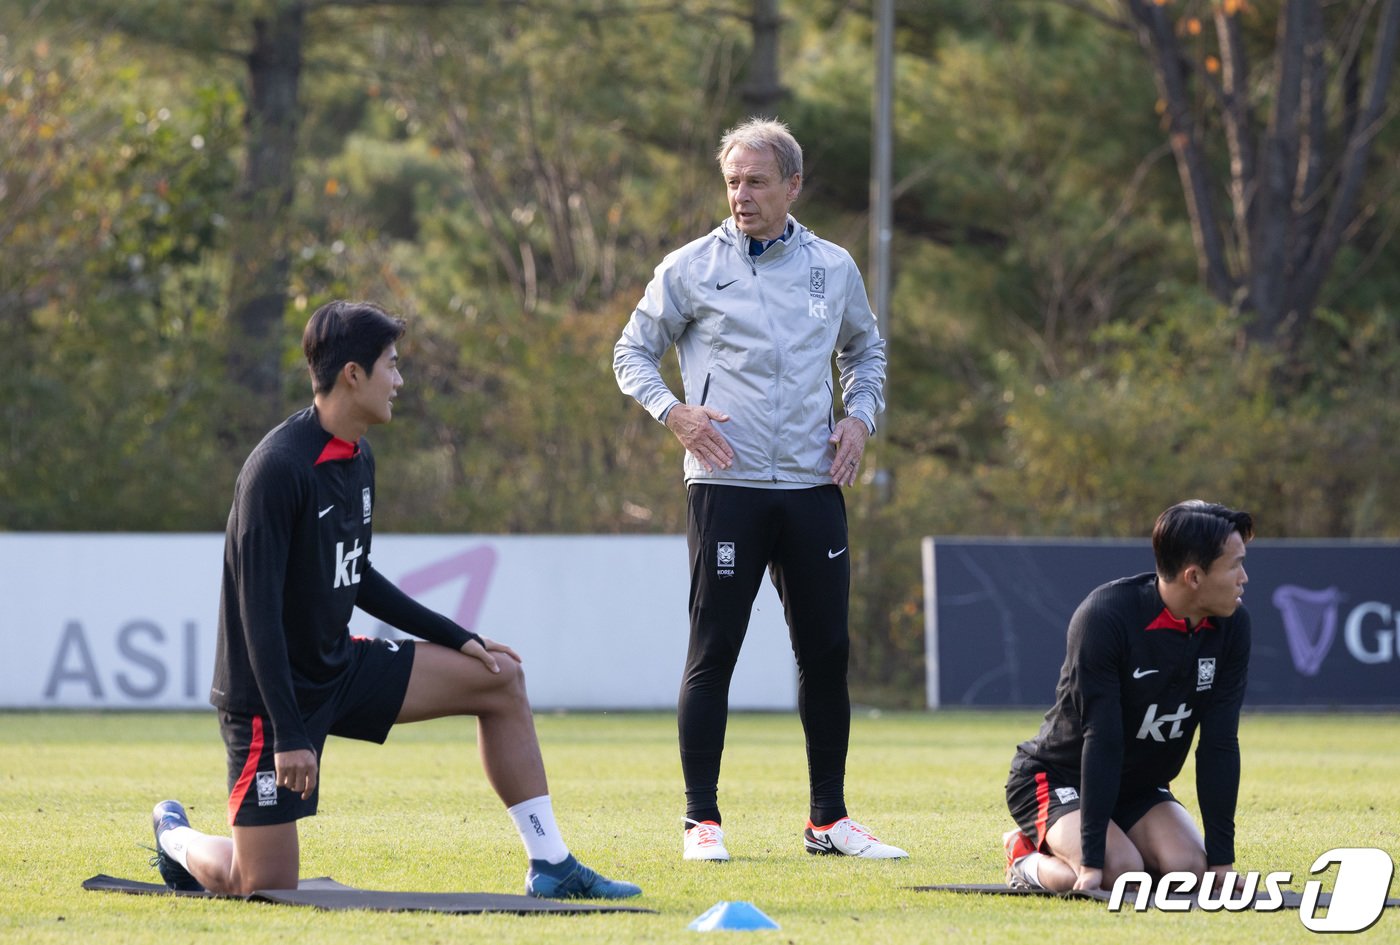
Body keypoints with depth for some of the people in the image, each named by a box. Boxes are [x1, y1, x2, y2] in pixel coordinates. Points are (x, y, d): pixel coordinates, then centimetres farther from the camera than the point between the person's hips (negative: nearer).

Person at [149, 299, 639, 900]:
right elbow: (257, 607, -25)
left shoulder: (357, 458, 6)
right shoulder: (278, 468, -23)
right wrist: (288, 733, -28)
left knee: (499, 680, 3)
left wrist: (457, 639, 16)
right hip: (270, 694, -9)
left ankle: (550, 867, 7)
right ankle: (176, 838, 24)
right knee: (265, 887, -9)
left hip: (342, 668, 9)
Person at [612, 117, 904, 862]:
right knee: (712, 652, -4)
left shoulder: (834, 269, 10)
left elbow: (865, 349, 25)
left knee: (826, 652, 5)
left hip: (812, 486, 3)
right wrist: (672, 411, -9)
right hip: (726, 485, -3)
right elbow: (633, 353, 8)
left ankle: (829, 820, 13)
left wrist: (860, 417, 8)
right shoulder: (692, 268, 1)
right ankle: (701, 820, 1)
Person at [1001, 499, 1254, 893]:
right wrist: (1093, 859, -32)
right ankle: (1028, 859, 2)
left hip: (1139, 787, 6)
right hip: (1056, 779, -6)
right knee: (1120, 872, -31)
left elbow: (1219, 745, -10)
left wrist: (1221, 858, -14)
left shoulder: (1231, 625, -10)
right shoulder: (1104, 616, -27)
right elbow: (1102, 739, -30)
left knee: (1188, 867, -22)